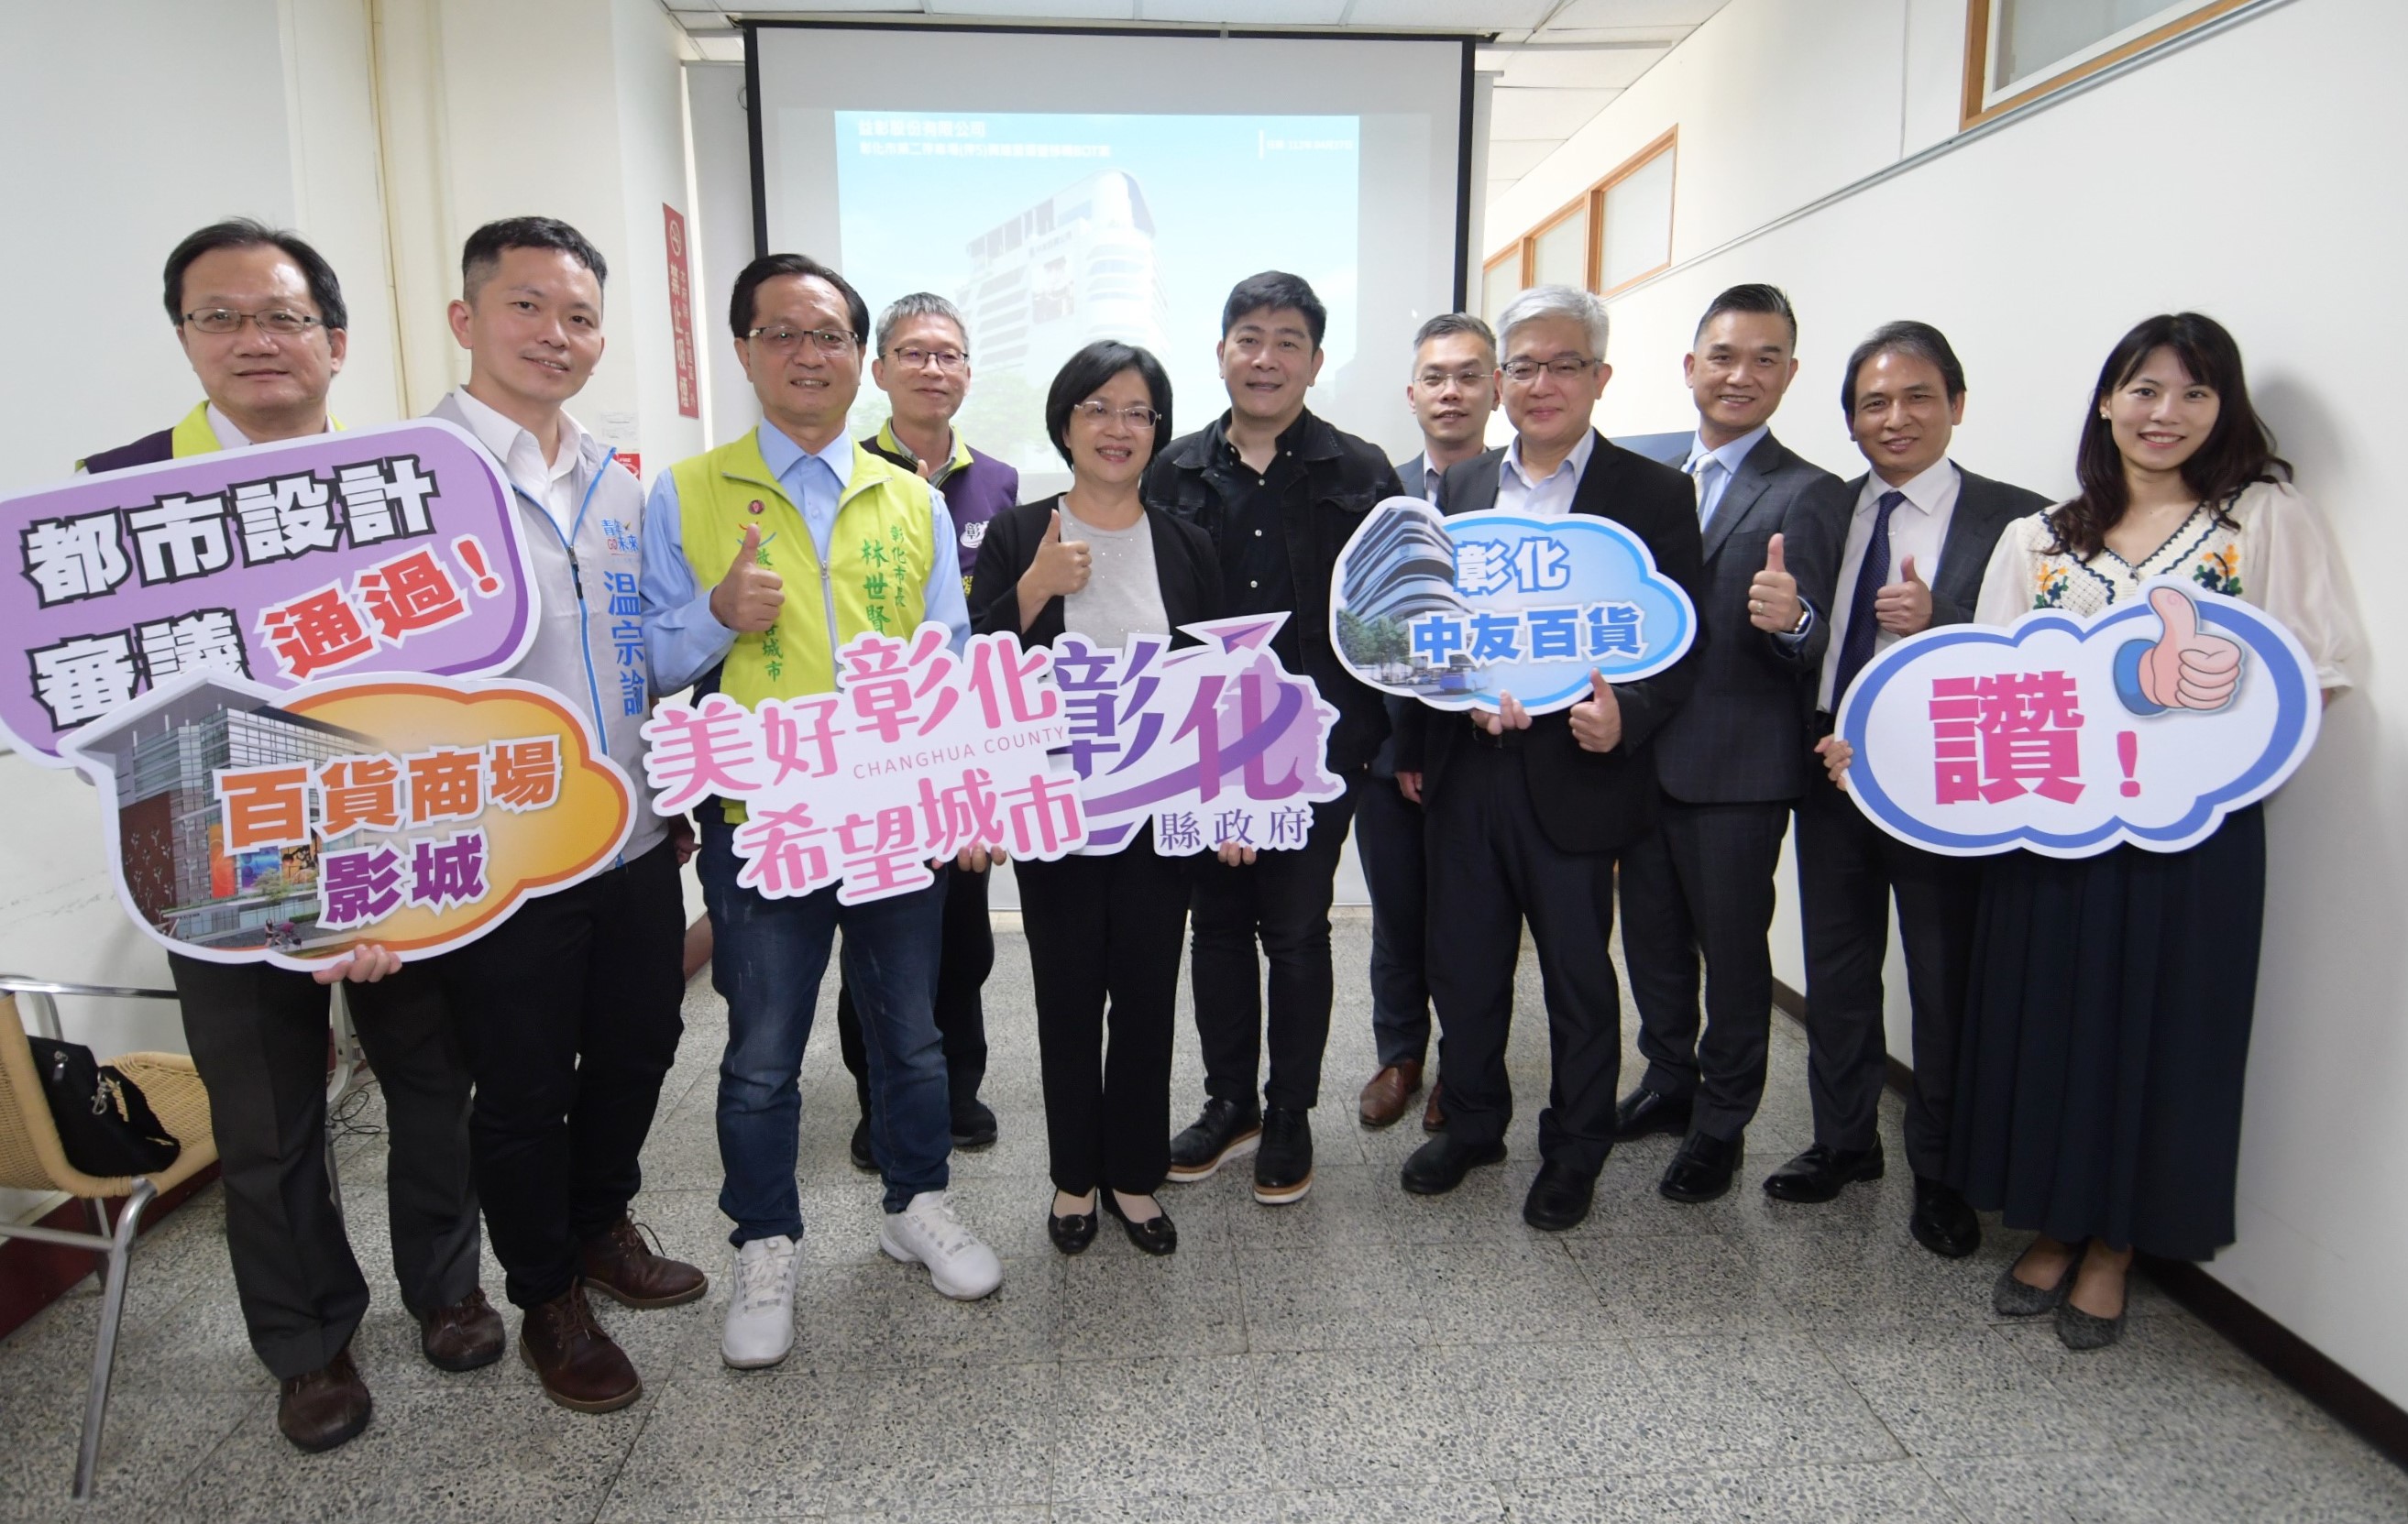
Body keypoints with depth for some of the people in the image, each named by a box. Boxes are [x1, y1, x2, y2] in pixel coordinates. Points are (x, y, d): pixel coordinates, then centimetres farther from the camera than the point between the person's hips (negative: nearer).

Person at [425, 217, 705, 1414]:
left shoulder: (618, 486, 9)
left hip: (635, 845, 6)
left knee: (636, 1048, 20)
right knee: (522, 1091, 12)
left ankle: (600, 1226, 46)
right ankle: (547, 1299, 35)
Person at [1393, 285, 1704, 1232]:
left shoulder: (1652, 496, -3)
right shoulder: (1463, 485, 11)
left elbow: (1677, 646, -4)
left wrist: (1624, 718, -23)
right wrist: (1413, 745, 11)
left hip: (1572, 772, -4)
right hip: (1463, 769, 4)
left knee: (1579, 977, 10)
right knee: (1463, 965, 15)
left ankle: (1574, 1154, 30)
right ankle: (1472, 1124, 37)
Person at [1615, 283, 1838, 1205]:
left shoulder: (1807, 495, -9)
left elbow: (1823, 651, -14)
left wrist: (1793, 621, -35)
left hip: (1738, 771, -6)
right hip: (1644, 757, 6)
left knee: (1733, 951, 9)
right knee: (1651, 937, 19)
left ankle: (1721, 1124, 26)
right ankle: (1670, 1081, 39)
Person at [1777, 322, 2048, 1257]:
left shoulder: (2014, 519, -6)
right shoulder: (1821, 511, 6)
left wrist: (1939, 619, -28)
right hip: (1832, 771, 4)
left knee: (1946, 987, 8)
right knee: (1835, 971, 16)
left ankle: (1941, 1174, 27)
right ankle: (1844, 1140, 35)